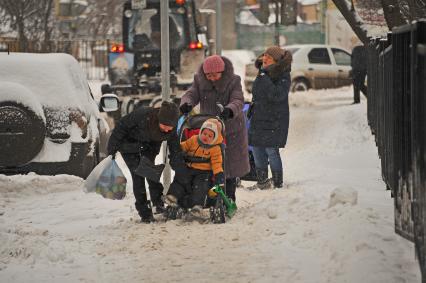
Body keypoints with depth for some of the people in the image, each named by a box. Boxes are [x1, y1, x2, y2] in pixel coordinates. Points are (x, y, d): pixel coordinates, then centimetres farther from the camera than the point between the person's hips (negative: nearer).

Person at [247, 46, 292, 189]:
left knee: (272, 151, -8)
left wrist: (264, 78, -27)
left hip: (274, 121, -8)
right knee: (257, 151, 11)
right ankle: (262, 182, 22)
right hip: (258, 118, 8)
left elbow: (276, 95, -28)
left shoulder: (284, 77, -14)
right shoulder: (262, 73, 9)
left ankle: (278, 184, 2)